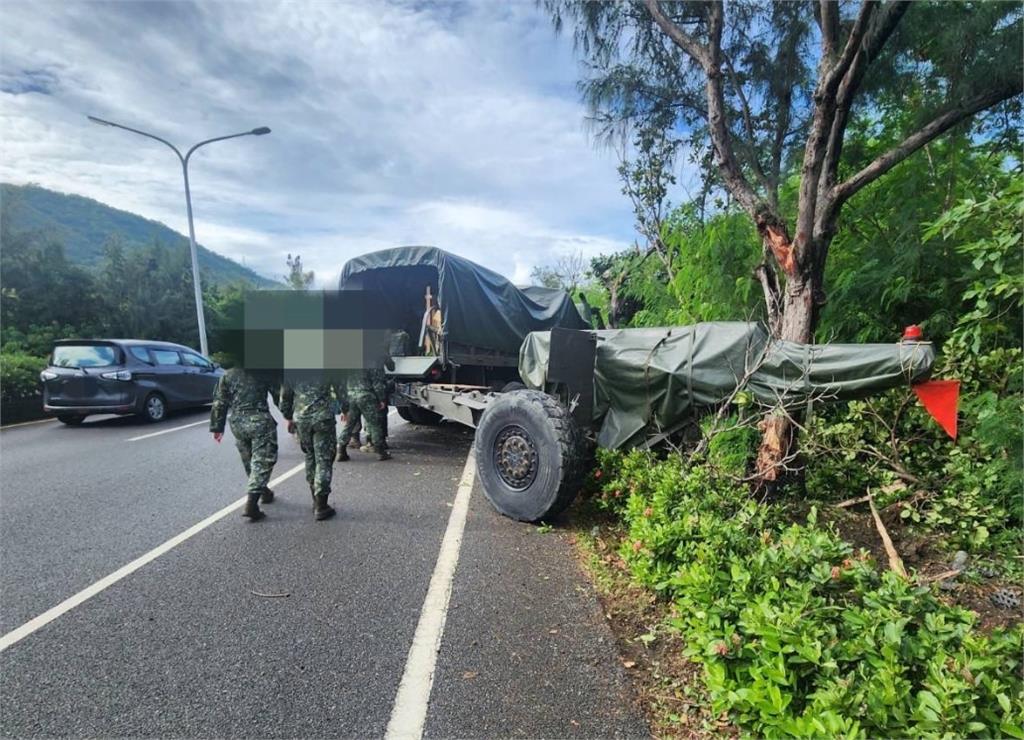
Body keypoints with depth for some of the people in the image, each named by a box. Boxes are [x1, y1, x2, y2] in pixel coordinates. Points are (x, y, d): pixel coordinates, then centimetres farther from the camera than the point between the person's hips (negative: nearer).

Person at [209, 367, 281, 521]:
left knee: (249, 462, 21)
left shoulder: (227, 375, 8)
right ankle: (251, 504, -13)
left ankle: (263, 492, 37)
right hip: (260, 421, -4)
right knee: (262, 462, -3)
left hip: (237, 423, 4)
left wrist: (217, 427, 13)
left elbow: (219, 403, 7)